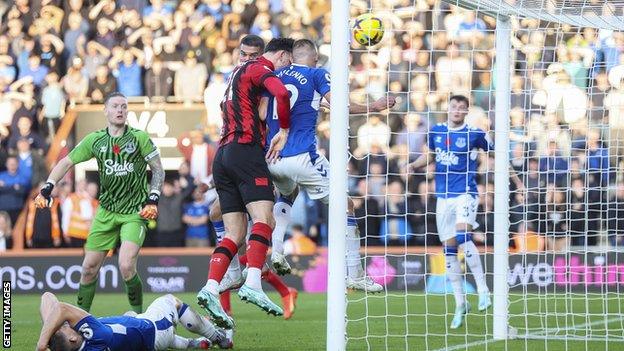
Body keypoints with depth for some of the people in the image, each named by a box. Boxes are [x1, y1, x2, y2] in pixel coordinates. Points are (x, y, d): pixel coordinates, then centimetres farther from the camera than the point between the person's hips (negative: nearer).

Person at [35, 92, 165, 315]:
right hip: (106, 211, 4)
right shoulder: (95, 140, 2)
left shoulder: (139, 137, -6)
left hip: (135, 212, -4)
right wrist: (47, 188, -2)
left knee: (126, 266, -21)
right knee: (89, 268, 4)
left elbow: (158, 170, 1)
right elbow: (66, 163, 10)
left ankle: (138, 315, -2)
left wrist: (153, 200, -10)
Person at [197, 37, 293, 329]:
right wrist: (284, 131, -8)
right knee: (264, 220, -17)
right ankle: (252, 285, -33)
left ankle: (211, 289, -11)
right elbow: (282, 93, -21)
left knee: (234, 234, 4)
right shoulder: (260, 69, -2)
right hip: (246, 150, -9)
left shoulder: (240, 71, 27)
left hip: (223, 156, 9)